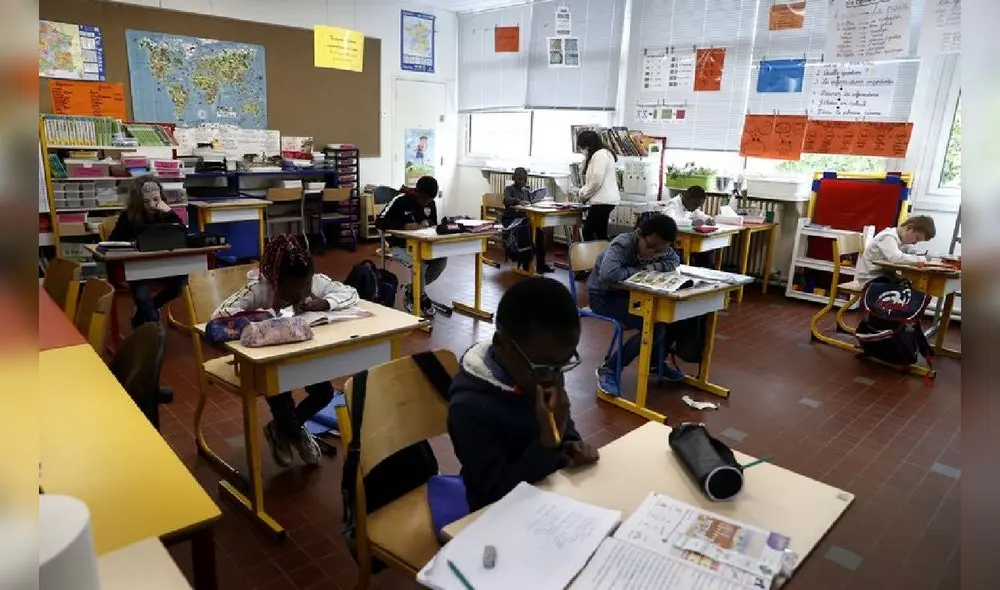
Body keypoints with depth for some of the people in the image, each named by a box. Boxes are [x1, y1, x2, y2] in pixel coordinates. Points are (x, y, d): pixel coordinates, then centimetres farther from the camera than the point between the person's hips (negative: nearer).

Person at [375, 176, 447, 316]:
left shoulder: (430, 203, 0)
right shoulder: (400, 200, -18)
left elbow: (434, 222, 14)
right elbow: (379, 222, -22)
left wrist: (428, 223, -12)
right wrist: (404, 226, -33)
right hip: (400, 246, -6)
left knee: (442, 259, -21)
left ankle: (412, 290, -2)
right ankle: (421, 297, -6)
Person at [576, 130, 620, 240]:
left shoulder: (600, 154, -12)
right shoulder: (603, 153, 20)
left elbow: (597, 180, -19)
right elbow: (592, 179, 23)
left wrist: (585, 195, -5)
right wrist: (583, 191, 8)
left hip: (603, 201, -10)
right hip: (604, 200, 10)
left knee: (588, 232, -8)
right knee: (600, 234, 11)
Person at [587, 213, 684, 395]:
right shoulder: (621, 245, -28)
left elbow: (674, 262, 3)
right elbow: (607, 275, -43)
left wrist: (651, 267, -16)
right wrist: (636, 271, -26)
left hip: (631, 293, 8)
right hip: (604, 296, -8)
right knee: (654, 326, -25)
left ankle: (656, 361, 17)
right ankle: (609, 369, -12)